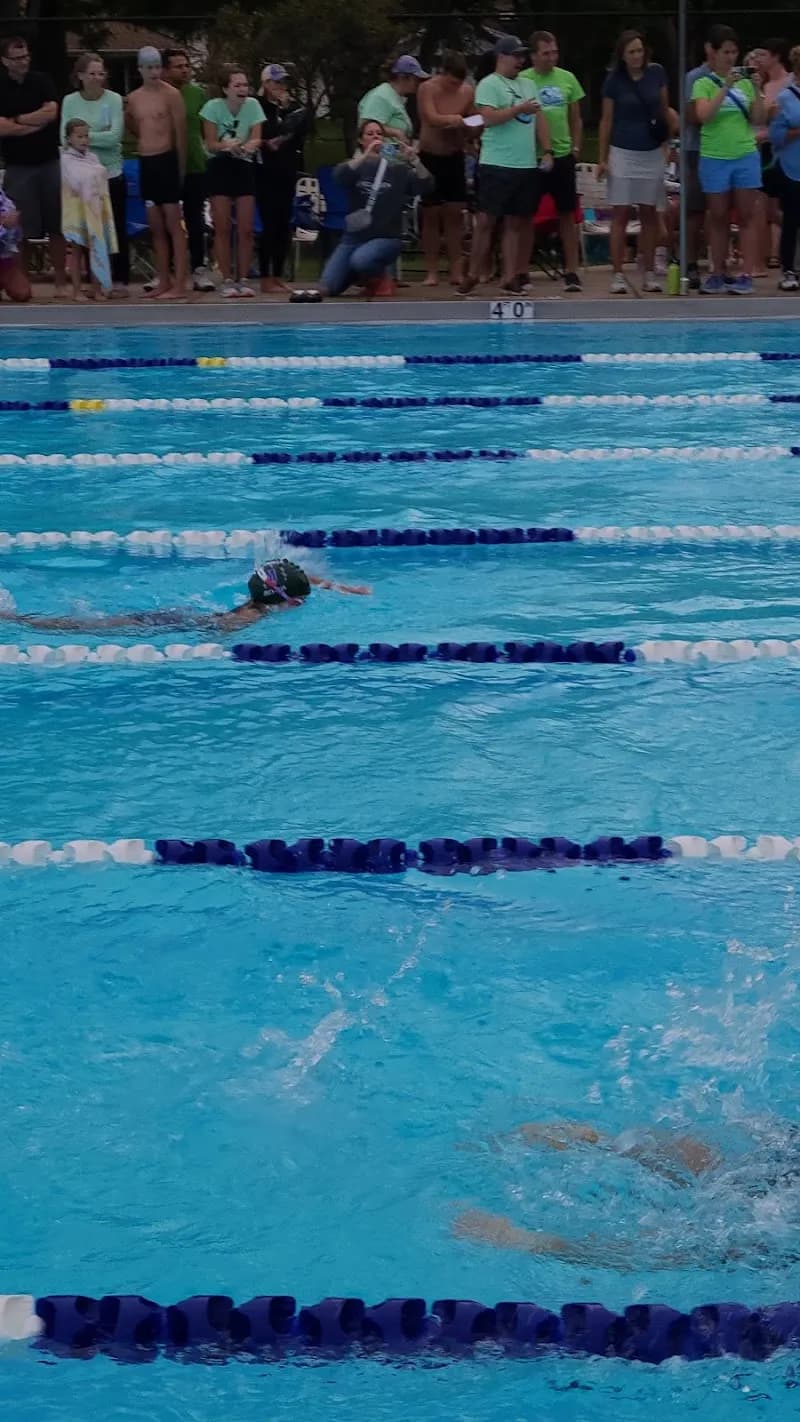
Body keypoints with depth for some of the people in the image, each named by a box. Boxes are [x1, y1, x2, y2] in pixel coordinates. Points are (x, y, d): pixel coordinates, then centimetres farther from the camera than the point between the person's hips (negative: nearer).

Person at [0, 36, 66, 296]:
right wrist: (36, 123, -8)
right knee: (22, 229, -1)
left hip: (50, 162, 1)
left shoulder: (42, 81, 4)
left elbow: (51, 113, -9)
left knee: (57, 227, 1)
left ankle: (61, 281, 6)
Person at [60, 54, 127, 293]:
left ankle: (120, 279, 9)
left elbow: (115, 136, -14)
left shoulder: (113, 100, -5)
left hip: (112, 173, -2)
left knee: (117, 227, 2)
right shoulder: (70, 101, 0)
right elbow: (65, 138, -5)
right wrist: (99, 139, -16)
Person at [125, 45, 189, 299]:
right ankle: (164, 282, 14)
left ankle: (179, 284, -9)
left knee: (174, 225, -7)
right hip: (145, 163, 6)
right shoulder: (133, 98, 10)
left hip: (166, 161, -6)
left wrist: (181, 169, -3)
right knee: (156, 227, 9)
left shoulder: (171, 95, -6)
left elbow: (181, 134, -5)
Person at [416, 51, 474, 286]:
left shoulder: (468, 91, -1)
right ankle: (431, 271, 4)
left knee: (455, 213, 1)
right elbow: (432, 119, -22)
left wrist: (465, 126, -15)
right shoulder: (427, 89, -11)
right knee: (431, 214, 1)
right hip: (430, 158, -3)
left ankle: (456, 270, 3)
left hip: (455, 157, 3)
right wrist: (457, 119, -18)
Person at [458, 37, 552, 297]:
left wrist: (547, 151, 8)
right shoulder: (489, 85, -4)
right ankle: (473, 275, 1)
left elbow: (539, 120, 17)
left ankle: (510, 277, 9)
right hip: (496, 166, -6)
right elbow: (488, 118, -17)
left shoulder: (528, 85, 17)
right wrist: (519, 109, -14)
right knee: (485, 221, -5)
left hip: (526, 166, 6)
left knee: (516, 223, 6)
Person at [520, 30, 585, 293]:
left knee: (567, 215, 6)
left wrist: (576, 147, 6)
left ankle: (571, 271, 12)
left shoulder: (567, 79, 6)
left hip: (563, 155, 3)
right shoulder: (522, 81, -4)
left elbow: (575, 118, 13)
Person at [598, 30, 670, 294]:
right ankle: (617, 275, 1)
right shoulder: (614, 80, -4)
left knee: (650, 214, 6)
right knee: (621, 215, -2)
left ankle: (649, 273, 14)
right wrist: (603, 158, -2)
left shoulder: (656, 73, 1)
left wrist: (668, 143, 10)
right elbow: (606, 120, 1)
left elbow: (664, 109, 11)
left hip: (653, 153, 2)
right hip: (623, 153, -2)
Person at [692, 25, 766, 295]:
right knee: (718, 217, 6)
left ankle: (746, 275, 0)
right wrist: (726, 87, -22)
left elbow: (759, 119, 5)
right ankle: (717, 273, 11)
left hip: (746, 156, 2)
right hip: (714, 158, -2)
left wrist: (757, 90, -8)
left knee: (746, 216, 0)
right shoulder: (703, 84, 0)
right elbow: (703, 115, -17)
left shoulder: (744, 82, 7)